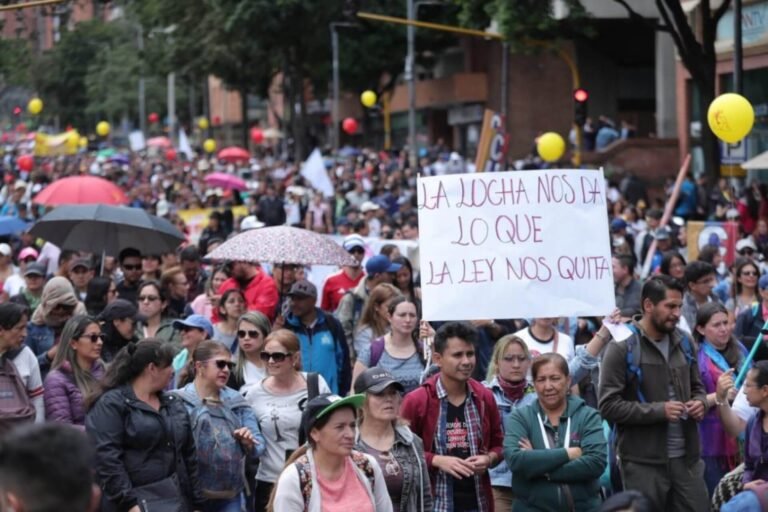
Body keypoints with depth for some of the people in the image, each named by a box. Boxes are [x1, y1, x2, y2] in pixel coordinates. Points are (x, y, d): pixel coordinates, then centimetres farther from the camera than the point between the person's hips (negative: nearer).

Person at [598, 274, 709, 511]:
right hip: (643, 462, -5)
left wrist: (700, 401, -1)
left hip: (687, 457, 6)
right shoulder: (622, 347, -9)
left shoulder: (683, 342, 10)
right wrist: (659, 410, -19)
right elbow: (608, 406, -14)